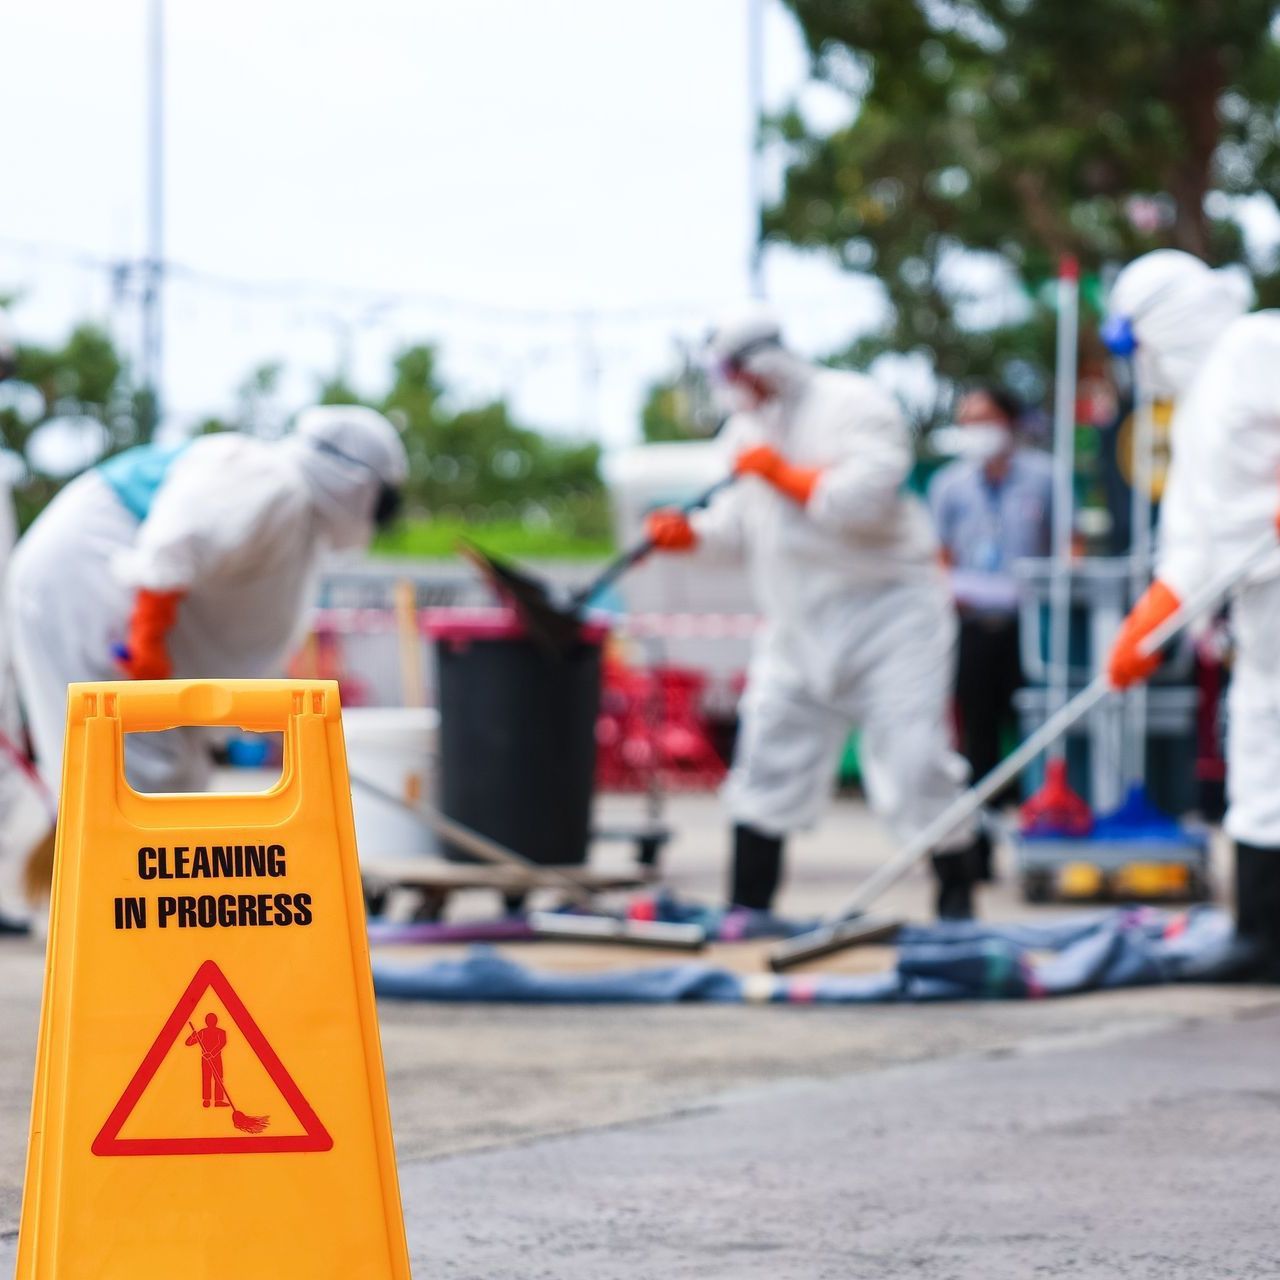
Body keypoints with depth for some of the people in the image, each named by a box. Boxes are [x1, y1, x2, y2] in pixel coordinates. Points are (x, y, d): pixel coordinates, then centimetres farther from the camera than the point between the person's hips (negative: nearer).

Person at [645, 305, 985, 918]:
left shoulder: (853, 405, -10)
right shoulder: (746, 429, 13)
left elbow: (863, 502, -23)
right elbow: (743, 523, 20)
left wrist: (781, 473, -16)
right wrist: (691, 533, 1)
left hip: (886, 609, -7)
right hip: (798, 623, 7)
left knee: (913, 762, -12)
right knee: (769, 754, 5)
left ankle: (957, 902, 1)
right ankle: (746, 908, 12)